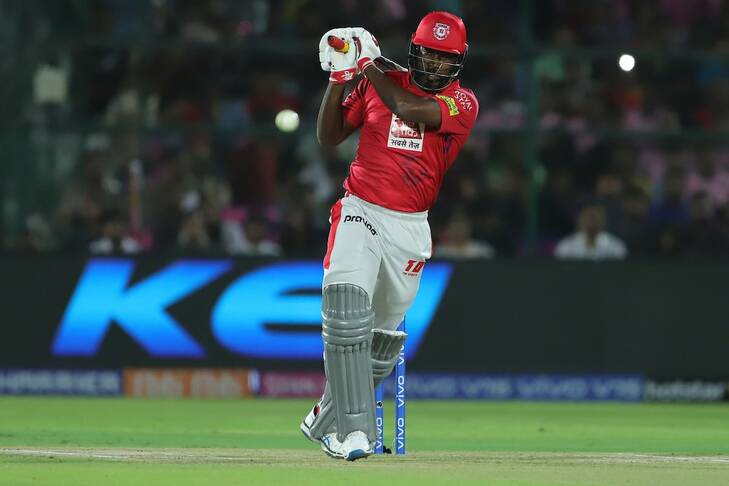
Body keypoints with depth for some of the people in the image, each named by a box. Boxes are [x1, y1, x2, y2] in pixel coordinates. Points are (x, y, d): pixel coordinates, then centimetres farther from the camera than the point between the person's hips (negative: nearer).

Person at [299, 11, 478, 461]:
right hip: (360, 213, -2)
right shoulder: (379, 83, 4)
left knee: (383, 335, 10)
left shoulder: (463, 103, -2)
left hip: (409, 226, 2)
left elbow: (409, 109, -21)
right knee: (347, 312, -22)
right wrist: (340, 76, -6)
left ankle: (327, 420, 28)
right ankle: (353, 429, -24)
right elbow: (328, 137, 5)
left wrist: (370, 64, -11)